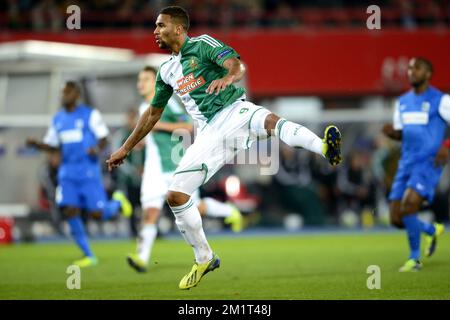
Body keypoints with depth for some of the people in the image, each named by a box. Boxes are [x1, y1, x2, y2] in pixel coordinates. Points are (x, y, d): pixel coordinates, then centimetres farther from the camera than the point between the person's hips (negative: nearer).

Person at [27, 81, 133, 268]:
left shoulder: (90, 114, -4)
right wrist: (36, 144, -2)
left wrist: (97, 149, -25)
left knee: (98, 214, -9)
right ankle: (88, 256, 1)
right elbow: (52, 145, 18)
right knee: (69, 211, -11)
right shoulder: (57, 119, 12)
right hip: (67, 172, 5)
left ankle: (117, 202, 29)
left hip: (88, 171, -4)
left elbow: (103, 138, -3)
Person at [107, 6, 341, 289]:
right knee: (175, 194, -4)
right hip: (209, 133, 6)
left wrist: (228, 77, -42)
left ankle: (326, 148, -64)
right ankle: (204, 259, 12)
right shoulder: (167, 71, 20)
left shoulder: (202, 45, 0)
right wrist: (126, 148, 35)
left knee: (270, 120, -41)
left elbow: (238, 65, -18)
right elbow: (153, 113, 32)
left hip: (233, 112, -6)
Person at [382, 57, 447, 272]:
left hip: (429, 163, -7)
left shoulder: (440, 100, -4)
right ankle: (432, 230, 31)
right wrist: (391, 132, -2)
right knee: (396, 219, 1)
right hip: (406, 164, 7)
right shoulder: (402, 102, 15)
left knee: (408, 207, -24)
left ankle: (415, 259, -5)